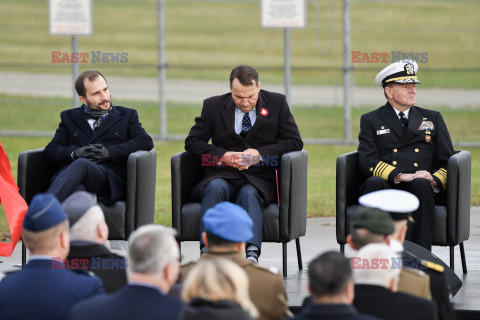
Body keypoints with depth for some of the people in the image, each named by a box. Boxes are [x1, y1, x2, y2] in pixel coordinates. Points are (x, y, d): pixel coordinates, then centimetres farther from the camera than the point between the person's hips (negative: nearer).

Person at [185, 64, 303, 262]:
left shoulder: (277, 103, 9)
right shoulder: (213, 106, 10)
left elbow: (294, 142, 5)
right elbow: (192, 142, 8)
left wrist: (259, 154, -9)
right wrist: (223, 155, -9)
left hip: (259, 179, -1)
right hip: (223, 175, 1)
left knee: (249, 194, -35)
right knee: (216, 188, -34)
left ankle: (252, 254, -54)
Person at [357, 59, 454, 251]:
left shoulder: (432, 118, 24)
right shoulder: (371, 120, 17)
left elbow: (447, 161, 18)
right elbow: (367, 163, 2)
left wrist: (435, 180, -6)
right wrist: (402, 176, -14)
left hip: (417, 191, 1)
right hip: (386, 188, -1)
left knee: (422, 184, -35)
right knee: (374, 183, -36)